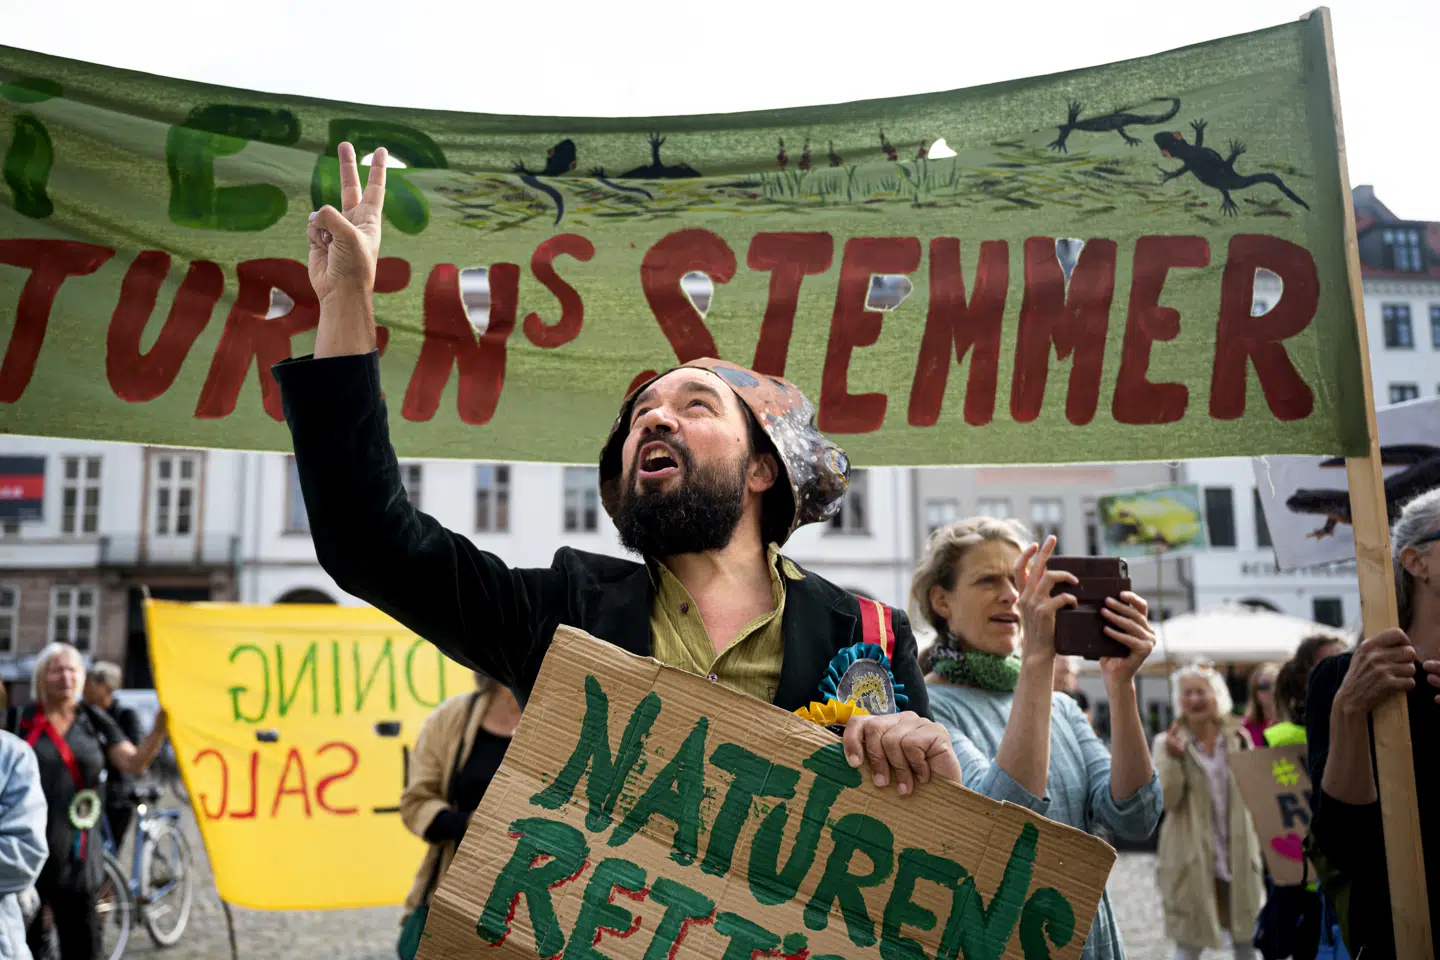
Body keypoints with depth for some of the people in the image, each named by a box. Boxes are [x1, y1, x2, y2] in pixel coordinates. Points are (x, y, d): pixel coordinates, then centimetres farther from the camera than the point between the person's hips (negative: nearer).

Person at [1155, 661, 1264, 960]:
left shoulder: (1238, 736, 4)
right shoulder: (1168, 742, -4)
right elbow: (1165, 800, -13)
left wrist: (1245, 751, -10)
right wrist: (1172, 759, -26)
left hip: (1238, 855, 3)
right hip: (1192, 857, -3)